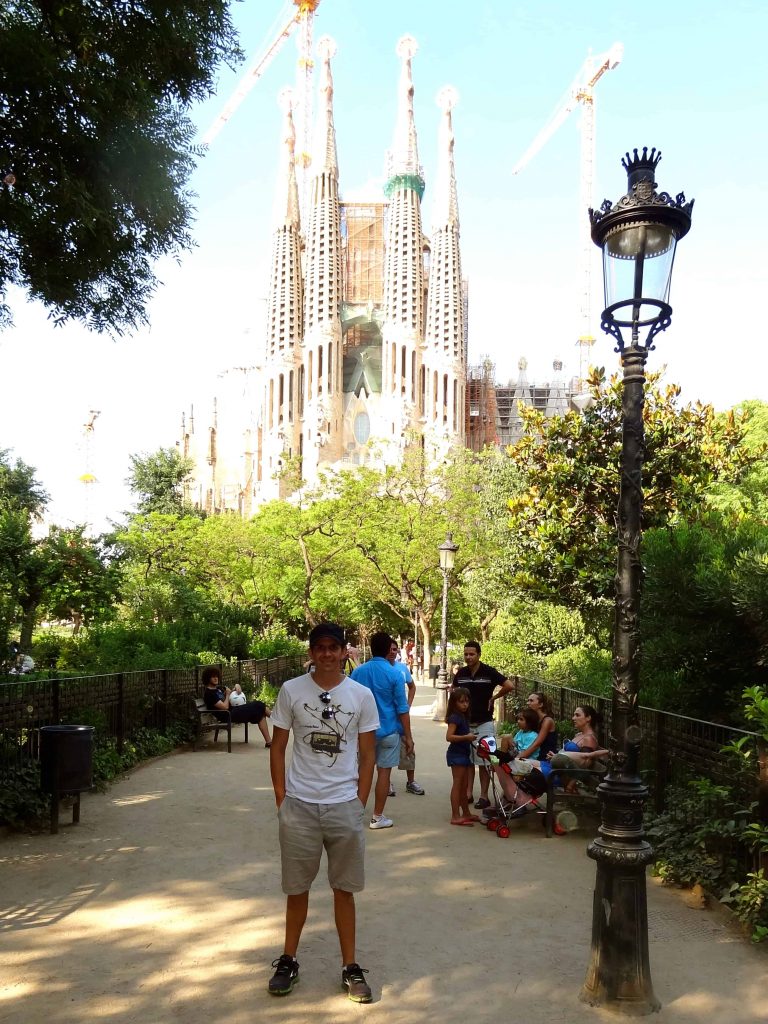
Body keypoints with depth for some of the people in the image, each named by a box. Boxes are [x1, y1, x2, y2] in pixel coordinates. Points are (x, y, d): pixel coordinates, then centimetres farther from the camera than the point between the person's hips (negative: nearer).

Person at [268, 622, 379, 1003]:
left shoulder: (361, 695, -2)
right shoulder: (291, 691, -4)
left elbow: (367, 754, 4)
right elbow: (277, 748, 2)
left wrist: (360, 802, -1)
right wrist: (282, 800, -2)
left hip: (345, 806, 0)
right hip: (299, 805, 0)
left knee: (344, 889, 11)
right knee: (297, 889, 13)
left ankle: (350, 967, 26)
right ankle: (288, 962, 31)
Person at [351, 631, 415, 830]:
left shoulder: (358, 672, -1)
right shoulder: (394, 674, -11)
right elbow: (402, 709, -9)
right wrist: (408, 737, -2)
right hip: (388, 731, -3)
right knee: (384, 772, 4)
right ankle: (377, 817, 10)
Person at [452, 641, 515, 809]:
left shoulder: (489, 672, -10)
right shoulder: (461, 673, 3)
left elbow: (509, 686, -10)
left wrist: (493, 698, -5)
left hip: (484, 724, -4)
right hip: (465, 724, 4)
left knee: (483, 761, 1)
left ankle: (484, 796, 7)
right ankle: (468, 793, 18)